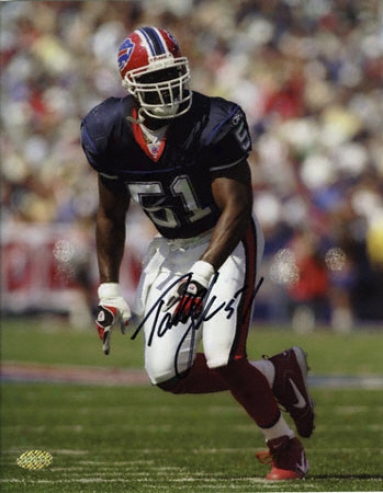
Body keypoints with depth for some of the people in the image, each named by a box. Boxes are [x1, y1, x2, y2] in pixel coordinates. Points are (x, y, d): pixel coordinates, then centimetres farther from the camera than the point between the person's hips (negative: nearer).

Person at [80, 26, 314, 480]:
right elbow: (110, 216, 6)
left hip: (227, 242, -5)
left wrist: (202, 274, -36)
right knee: (168, 374, -5)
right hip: (171, 249, 5)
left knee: (224, 360, -20)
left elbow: (236, 208, -24)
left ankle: (285, 448, 4)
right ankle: (278, 373, 15)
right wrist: (108, 288, 3)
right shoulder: (109, 132, -10)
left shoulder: (213, 124, -24)